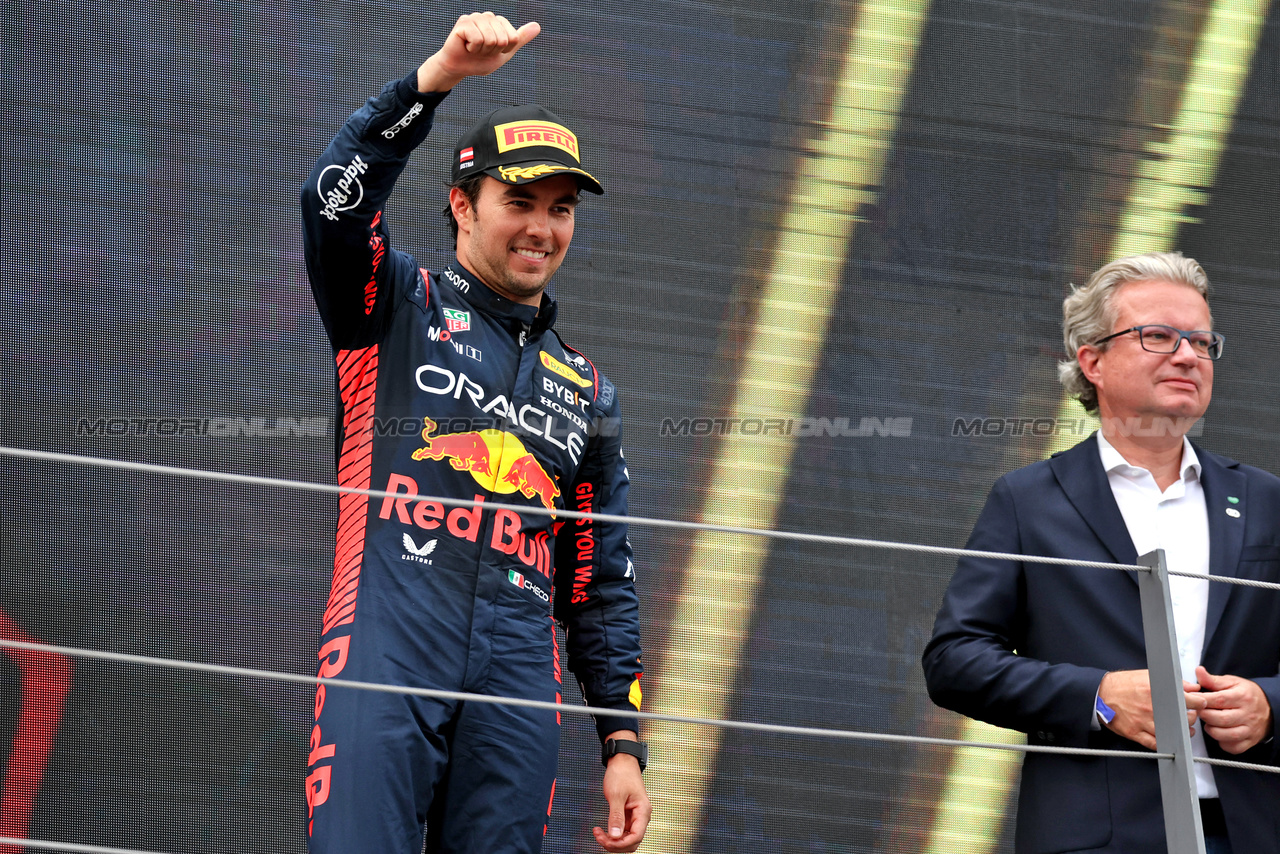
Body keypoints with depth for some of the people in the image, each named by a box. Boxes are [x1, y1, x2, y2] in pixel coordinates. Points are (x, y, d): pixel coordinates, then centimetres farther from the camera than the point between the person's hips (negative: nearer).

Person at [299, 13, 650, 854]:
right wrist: (438, 77, -20)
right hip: (385, 656, -4)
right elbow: (335, 199, -9)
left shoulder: (587, 391, 24)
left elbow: (603, 586, 22)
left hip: (518, 688, 4)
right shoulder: (398, 310, 13)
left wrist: (623, 740, 14)